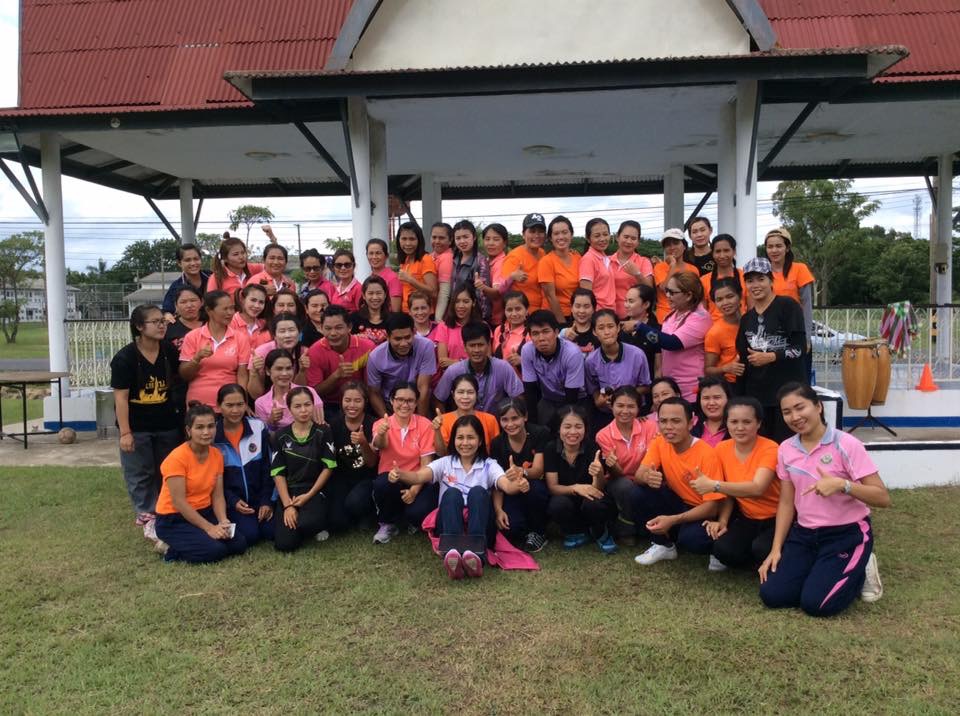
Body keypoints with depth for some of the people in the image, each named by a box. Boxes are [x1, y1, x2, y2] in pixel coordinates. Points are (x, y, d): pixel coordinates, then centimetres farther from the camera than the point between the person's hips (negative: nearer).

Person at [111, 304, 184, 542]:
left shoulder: (170, 351, -2)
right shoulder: (124, 358, -14)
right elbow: (120, 396, -14)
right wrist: (125, 432, -18)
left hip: (166, 424, 4)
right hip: (137, 427, -4)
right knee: (141, 473, 4)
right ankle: (147, 516, 14)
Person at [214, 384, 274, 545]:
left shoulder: (259, 427, -2)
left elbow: (268, 467, 2)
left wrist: (266, 501, -4)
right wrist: (232, 501, -12)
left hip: (259, 496, 2)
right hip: (230, 499, -2)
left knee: (273, 531, -15)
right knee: (249, 535, -21)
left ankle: (258, 517, 15)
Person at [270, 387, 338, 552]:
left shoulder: (323, 432, 2)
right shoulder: (281, 435, 5)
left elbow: (328, 467, -1)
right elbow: (278, 473, 1)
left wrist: (309, 495, -10)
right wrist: (288, 505, -9)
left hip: (315, 491, -2)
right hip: (288, 493, 2)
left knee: (306, 523, -35)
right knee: (285, 543, -18)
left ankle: (319, 524, 1)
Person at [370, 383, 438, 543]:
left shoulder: (424, 425, -6)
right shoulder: (382, 423, -5)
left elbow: (426, 463, -8)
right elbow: (380, 445, -28)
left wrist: (415, 489, -23)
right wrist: (380, 434, -53)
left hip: (417, 481, -1)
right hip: (391, 479, 1)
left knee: (418, 513, -30)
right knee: (381, 484, -34)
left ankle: (413, 520, 11)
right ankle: (387, 524, -3)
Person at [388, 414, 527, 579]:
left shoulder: (489, 465, 5)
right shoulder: (445, 463, 8)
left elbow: (507, 486, -15)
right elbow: (419, 477, -11)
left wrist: (516, 485, -39)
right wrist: (399, 474, -33)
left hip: (480, 528, 0)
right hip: (450, 528, 0)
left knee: (478, 492, -27)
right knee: (452, 493, -27)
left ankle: (476, 555, -47)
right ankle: (452, 554, -51)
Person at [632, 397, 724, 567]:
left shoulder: (706, 454, -24)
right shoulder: (659, 443, -8)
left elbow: (712, 506, -23)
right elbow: (639, 474, -13)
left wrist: (672, 520, -34)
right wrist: (647, 477, -40)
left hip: (703, 512, -5)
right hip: (678, 504, 5)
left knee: (692, 538, -36)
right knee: (641, 495, -20)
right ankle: (664, 545, 2)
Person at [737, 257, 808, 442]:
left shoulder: (788, 306, -3)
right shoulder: (746, 319, 13)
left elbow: (800, 348, -10)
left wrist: (770, 357, -16)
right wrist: (741, 396, 9)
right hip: (756, 394, 5)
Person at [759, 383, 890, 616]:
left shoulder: (846, 444, -15)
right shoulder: (786, 450, 1)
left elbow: (883, 498, -18)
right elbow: (786, 503, 7)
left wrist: (841, 484, -34)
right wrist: (776, 549, 0)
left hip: (847, 534, -5)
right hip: (804, 534, 5)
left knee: (815, 603, -18)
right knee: (771, 594, -9)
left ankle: (859, 573, 12)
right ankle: (822, 569, 17)